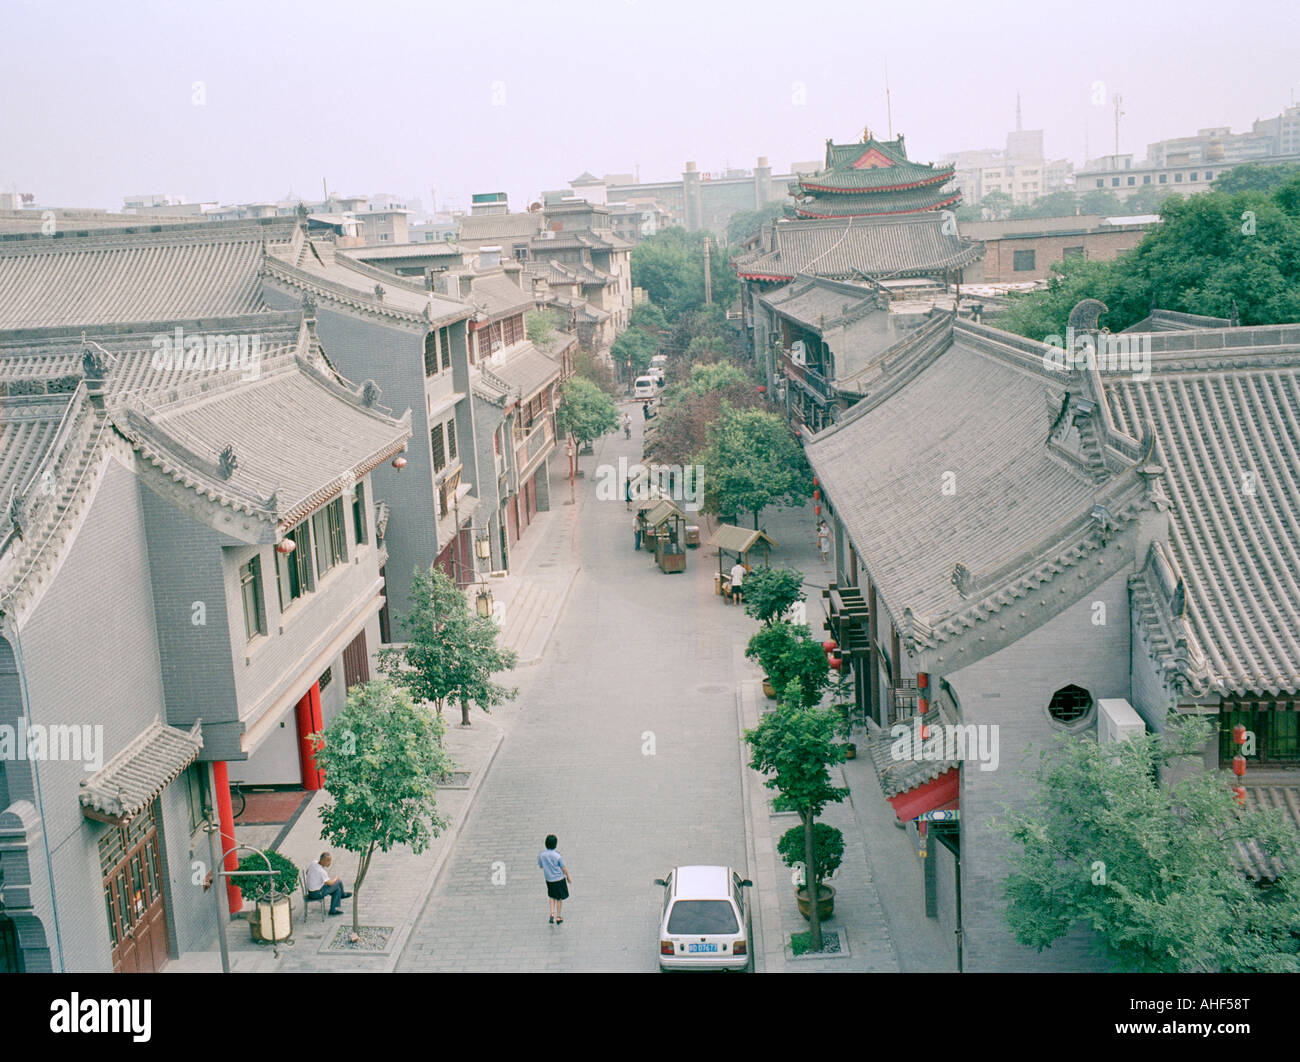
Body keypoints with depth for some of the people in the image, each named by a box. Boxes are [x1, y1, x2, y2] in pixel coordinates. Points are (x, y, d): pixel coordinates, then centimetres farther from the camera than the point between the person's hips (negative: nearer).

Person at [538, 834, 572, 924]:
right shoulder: (557, 856, -21)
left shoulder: (542, 855, -13)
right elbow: (564, 868, -13)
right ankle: (558, 917, 24)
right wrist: (568, 878, 4)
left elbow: (540, 866, 4)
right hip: (559, 879, -3)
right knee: (559, 898, 15)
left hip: (549, 879, 3)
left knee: (552, 896, 25)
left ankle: (552, 914, 11)